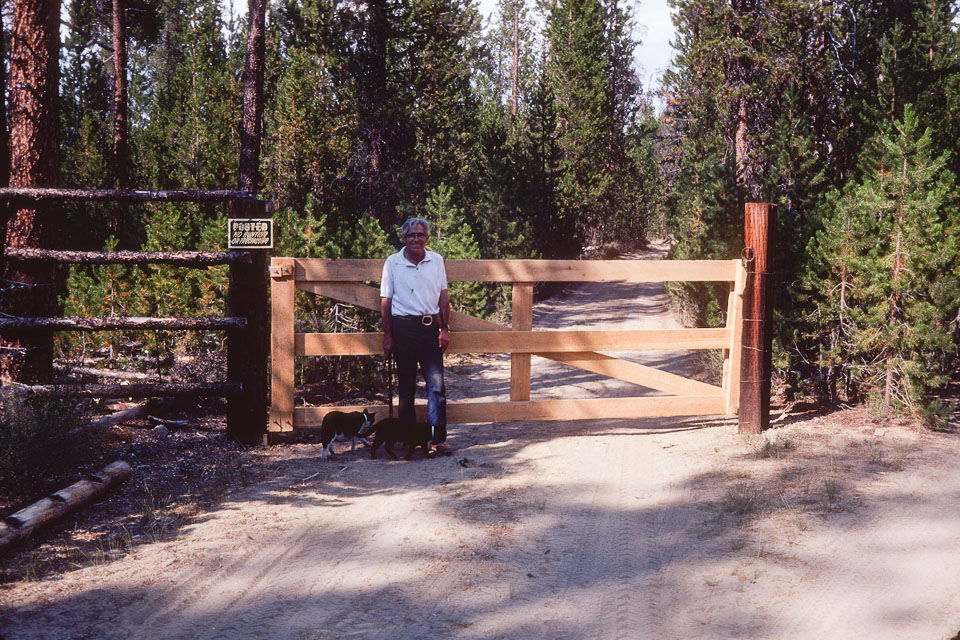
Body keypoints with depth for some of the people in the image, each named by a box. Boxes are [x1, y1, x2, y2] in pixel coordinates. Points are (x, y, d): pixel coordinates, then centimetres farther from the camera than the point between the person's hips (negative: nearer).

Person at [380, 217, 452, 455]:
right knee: (406, 386, 4)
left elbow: (443, 297, 12)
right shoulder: (392, 263, 2)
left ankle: (437, 438, -3)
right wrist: (388, 335, 0)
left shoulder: (436, 261, 8)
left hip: (430, 327, 2)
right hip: (404, 327, -2)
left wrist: (445, 328, 4)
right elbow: (386, 301, 4)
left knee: (437, 384, -5)